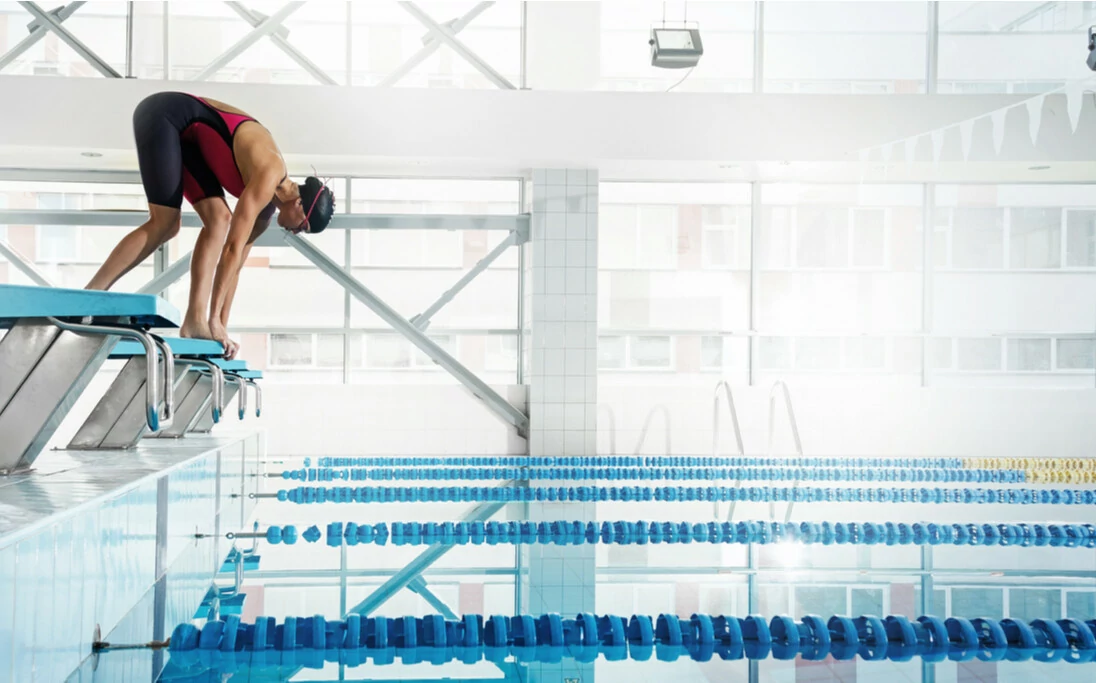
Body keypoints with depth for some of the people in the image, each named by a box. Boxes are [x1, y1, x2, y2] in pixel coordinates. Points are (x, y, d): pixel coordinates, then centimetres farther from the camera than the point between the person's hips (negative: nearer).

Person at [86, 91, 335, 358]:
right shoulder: (268, 179, -25)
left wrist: (220, 325, 2)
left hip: (185, 134, 8)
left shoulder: (269, 198, 1)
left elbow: (235, 262, 4)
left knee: (219, 220, -9)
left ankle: (195, 321, -15)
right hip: (166, 115, -8)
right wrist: (215, 319, -27)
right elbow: (232, 248, -29)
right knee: (165, 223, -16)